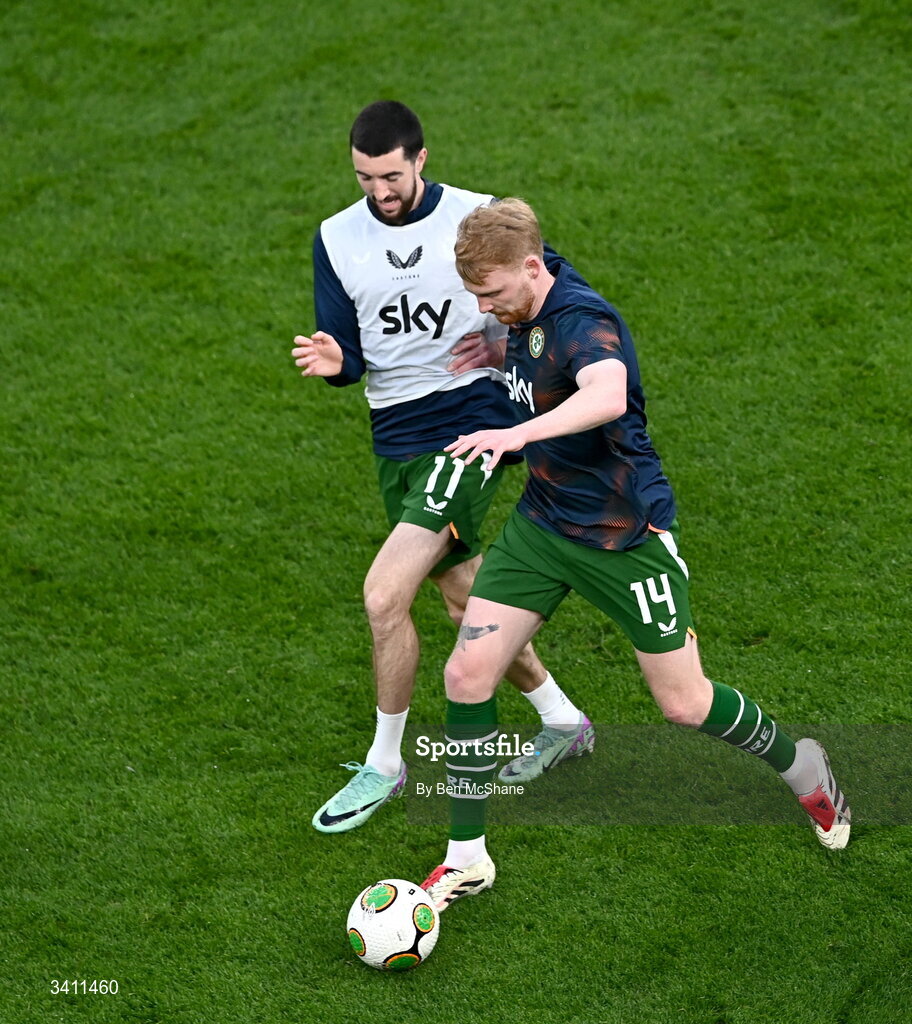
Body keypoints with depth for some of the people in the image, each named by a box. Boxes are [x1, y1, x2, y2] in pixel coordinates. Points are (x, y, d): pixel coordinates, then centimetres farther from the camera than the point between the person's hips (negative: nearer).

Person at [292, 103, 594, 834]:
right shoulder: (336, 239, 3)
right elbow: (350, 354, 4)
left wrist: (508, 343, -12)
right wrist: (332, 361, -20)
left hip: (472, 427, -5)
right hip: (396, 439, 6)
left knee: (385, 595, -16)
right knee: (467, 601, 16)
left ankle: (384, 765, 2)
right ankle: (561, 720, 38)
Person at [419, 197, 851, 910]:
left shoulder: (583, 320, -27)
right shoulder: (526, 314, 0)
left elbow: (608, 395, -50)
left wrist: (518, 434, -61)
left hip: (624, 536, -7)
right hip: (543, 523, 8)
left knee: (685, 706, 3)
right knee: (467, 675, -3)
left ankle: (804, 768, 34)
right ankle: (467, 860, 9)